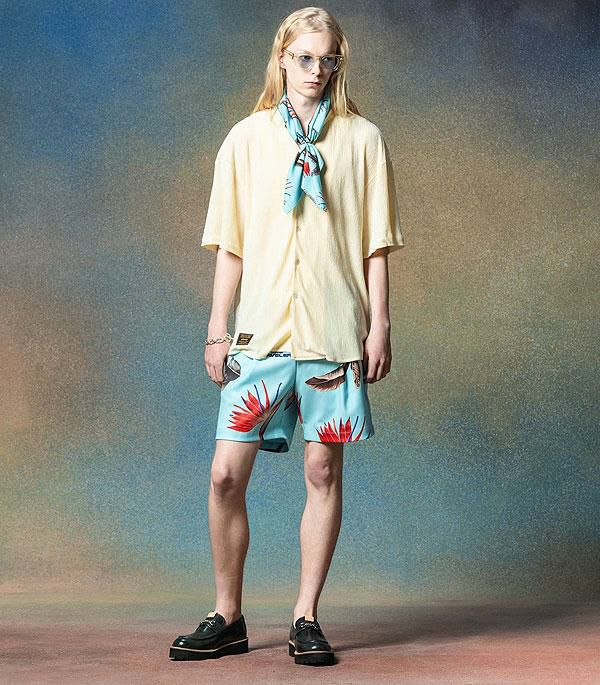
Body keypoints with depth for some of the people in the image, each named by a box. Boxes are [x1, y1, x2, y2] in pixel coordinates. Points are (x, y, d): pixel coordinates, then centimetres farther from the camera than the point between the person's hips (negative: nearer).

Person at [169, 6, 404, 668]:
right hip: (259, 333, 1)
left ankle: (306, 617, 15)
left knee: (323, 473, 2)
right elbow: (230, 245, 10)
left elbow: (374, 245, 7)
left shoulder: (362, 140, 8)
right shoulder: (246, 139, 10)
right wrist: (216, 330, 5)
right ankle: (227, 618, 13)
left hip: (333, 334, -1)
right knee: (226, 475, -3)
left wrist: (379, 326, 0)